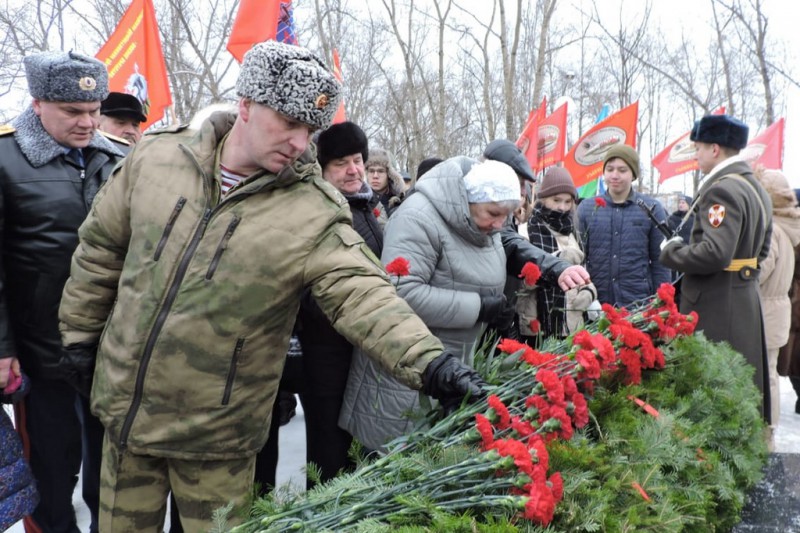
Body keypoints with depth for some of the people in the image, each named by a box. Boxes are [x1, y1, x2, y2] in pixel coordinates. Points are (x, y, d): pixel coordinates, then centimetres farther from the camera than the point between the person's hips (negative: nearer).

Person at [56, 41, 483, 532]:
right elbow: (102, 247, 7)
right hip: (123, 407, 4)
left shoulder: (316, 211, -16)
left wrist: (427, 359, -39)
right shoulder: (155, 158, -5)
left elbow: (365, 294, -24)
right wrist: (80, 331, 11)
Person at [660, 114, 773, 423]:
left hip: (715, 307, -10)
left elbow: (714, 254, -28)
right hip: (746, 299, 10)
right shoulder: (757, 189, 14)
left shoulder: (721, 190, -18)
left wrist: (671, 252, -14)